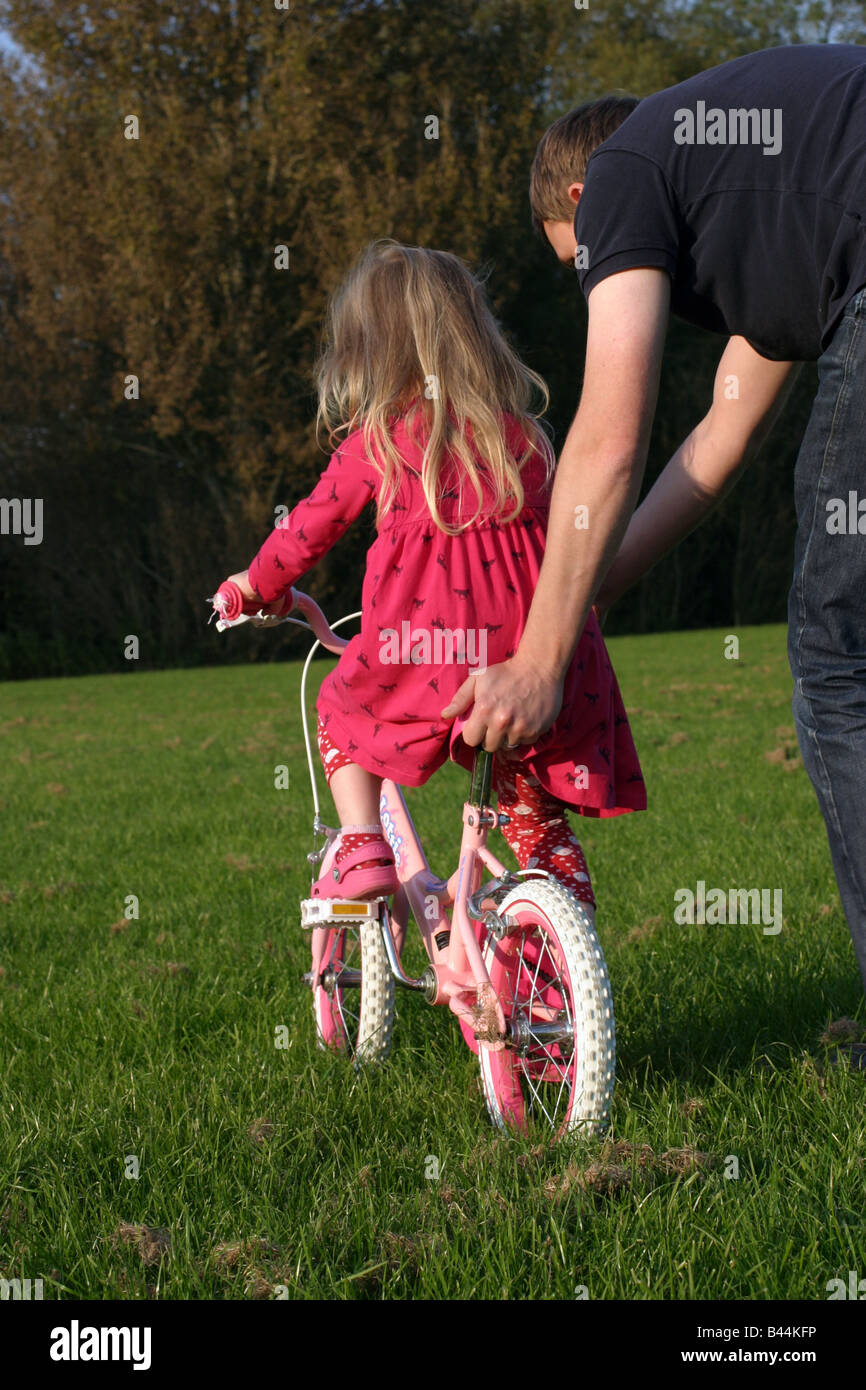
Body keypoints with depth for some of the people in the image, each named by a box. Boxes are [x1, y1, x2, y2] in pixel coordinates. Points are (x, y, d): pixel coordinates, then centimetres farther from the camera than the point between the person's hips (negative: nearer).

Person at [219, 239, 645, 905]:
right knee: (534, 809, 24)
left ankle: (361, 848, 9)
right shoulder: (525, 438, 13)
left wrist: (261, 582, 35)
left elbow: (310, 526, 17)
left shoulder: (373, 443, 5)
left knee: (340, 713, 24)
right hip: (533, 663, 3)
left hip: (421, 662, -3)